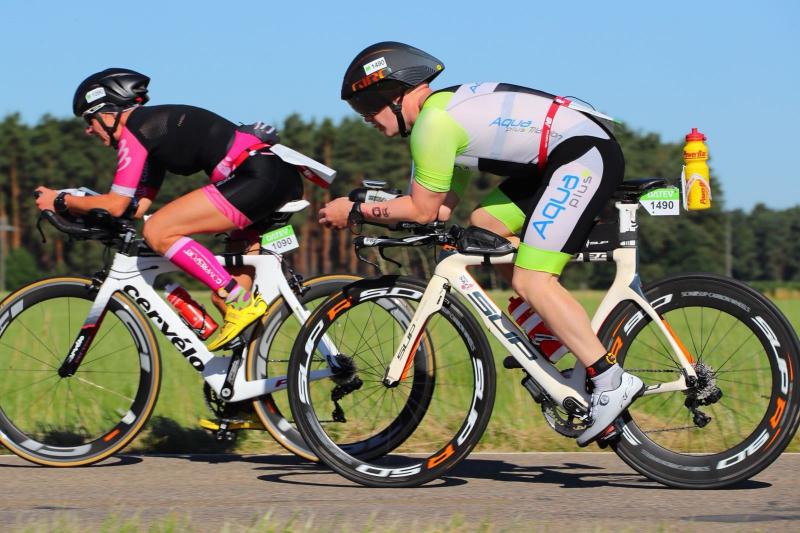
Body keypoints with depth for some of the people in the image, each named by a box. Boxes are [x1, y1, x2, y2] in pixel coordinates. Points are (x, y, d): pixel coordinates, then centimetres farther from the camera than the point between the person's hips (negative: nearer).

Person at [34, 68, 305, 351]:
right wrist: (72, 206, 19)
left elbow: (115, 205, -8)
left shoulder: (134, 127, -4)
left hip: (258, 176, -10)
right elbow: (138, 207, 22)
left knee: (158, 231, -12)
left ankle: (240, 302, -13)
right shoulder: (154, 127, 25)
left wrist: (60, 201, 5)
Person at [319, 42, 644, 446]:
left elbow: (424, 211, -7)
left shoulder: (432, 124, -12)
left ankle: (612, 382, -12)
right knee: (484, 224, 12)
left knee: (531, 282, -13)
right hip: (563, 157, 10)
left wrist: (355, 211, 2)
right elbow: (442, 208, 16)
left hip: (586, 154, -10)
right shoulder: (444, 109, 19)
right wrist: (376, 212, 1)